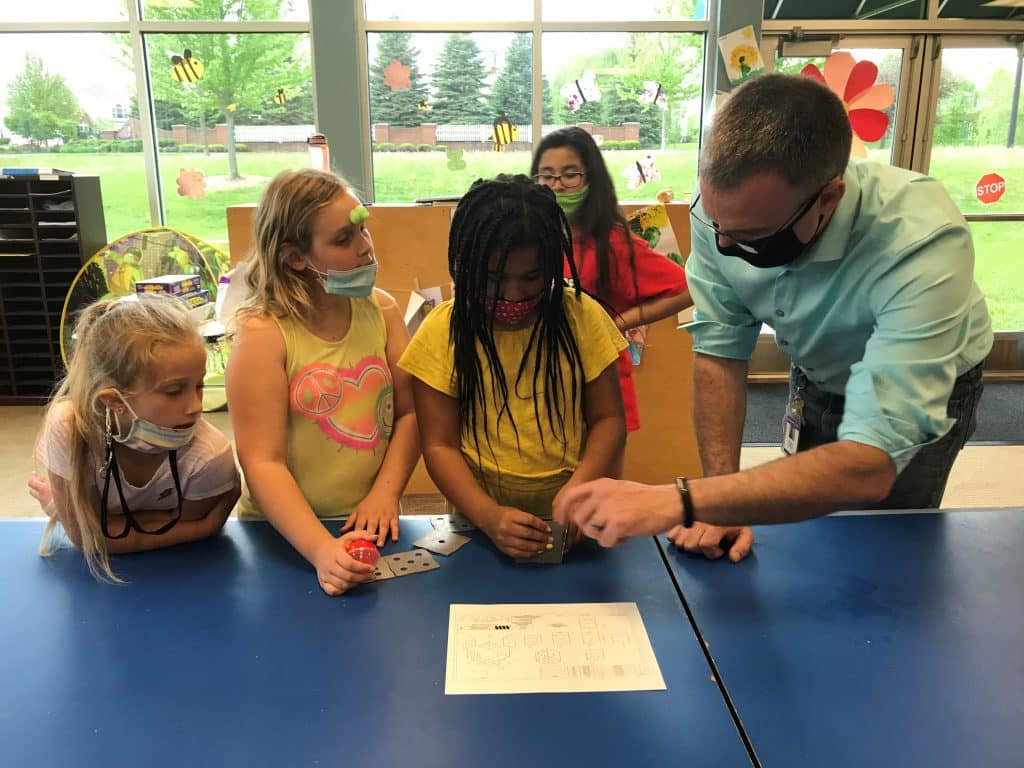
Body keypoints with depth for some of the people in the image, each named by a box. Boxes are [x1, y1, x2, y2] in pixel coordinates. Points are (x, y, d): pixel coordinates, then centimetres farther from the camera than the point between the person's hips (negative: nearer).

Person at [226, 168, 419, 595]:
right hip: (286, 538, -2)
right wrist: (321, 549, -24)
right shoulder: (262, 334, -12)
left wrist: (385, 493, -10)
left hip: (371, 529, 2)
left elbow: (409, 412, 3)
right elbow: (262, 462, -15)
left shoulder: (381, 310, 1)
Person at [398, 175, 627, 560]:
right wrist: (489, 516, -19)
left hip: (573, 524, 0)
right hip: (481, 524, 1)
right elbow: (439, 445, -3)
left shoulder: (582, 316, -1)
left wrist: (579, 489, -14)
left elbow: (608, 419, 4)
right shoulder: (442, 331, -4)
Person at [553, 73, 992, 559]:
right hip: (815, 382, 3)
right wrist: (722, 508, -26)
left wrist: (677, 502, -56)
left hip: (920, 399, -3)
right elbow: (719, 352, -20)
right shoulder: (725, 207, -30)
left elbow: (871, 465, -48)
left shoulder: (922, 246, -43)